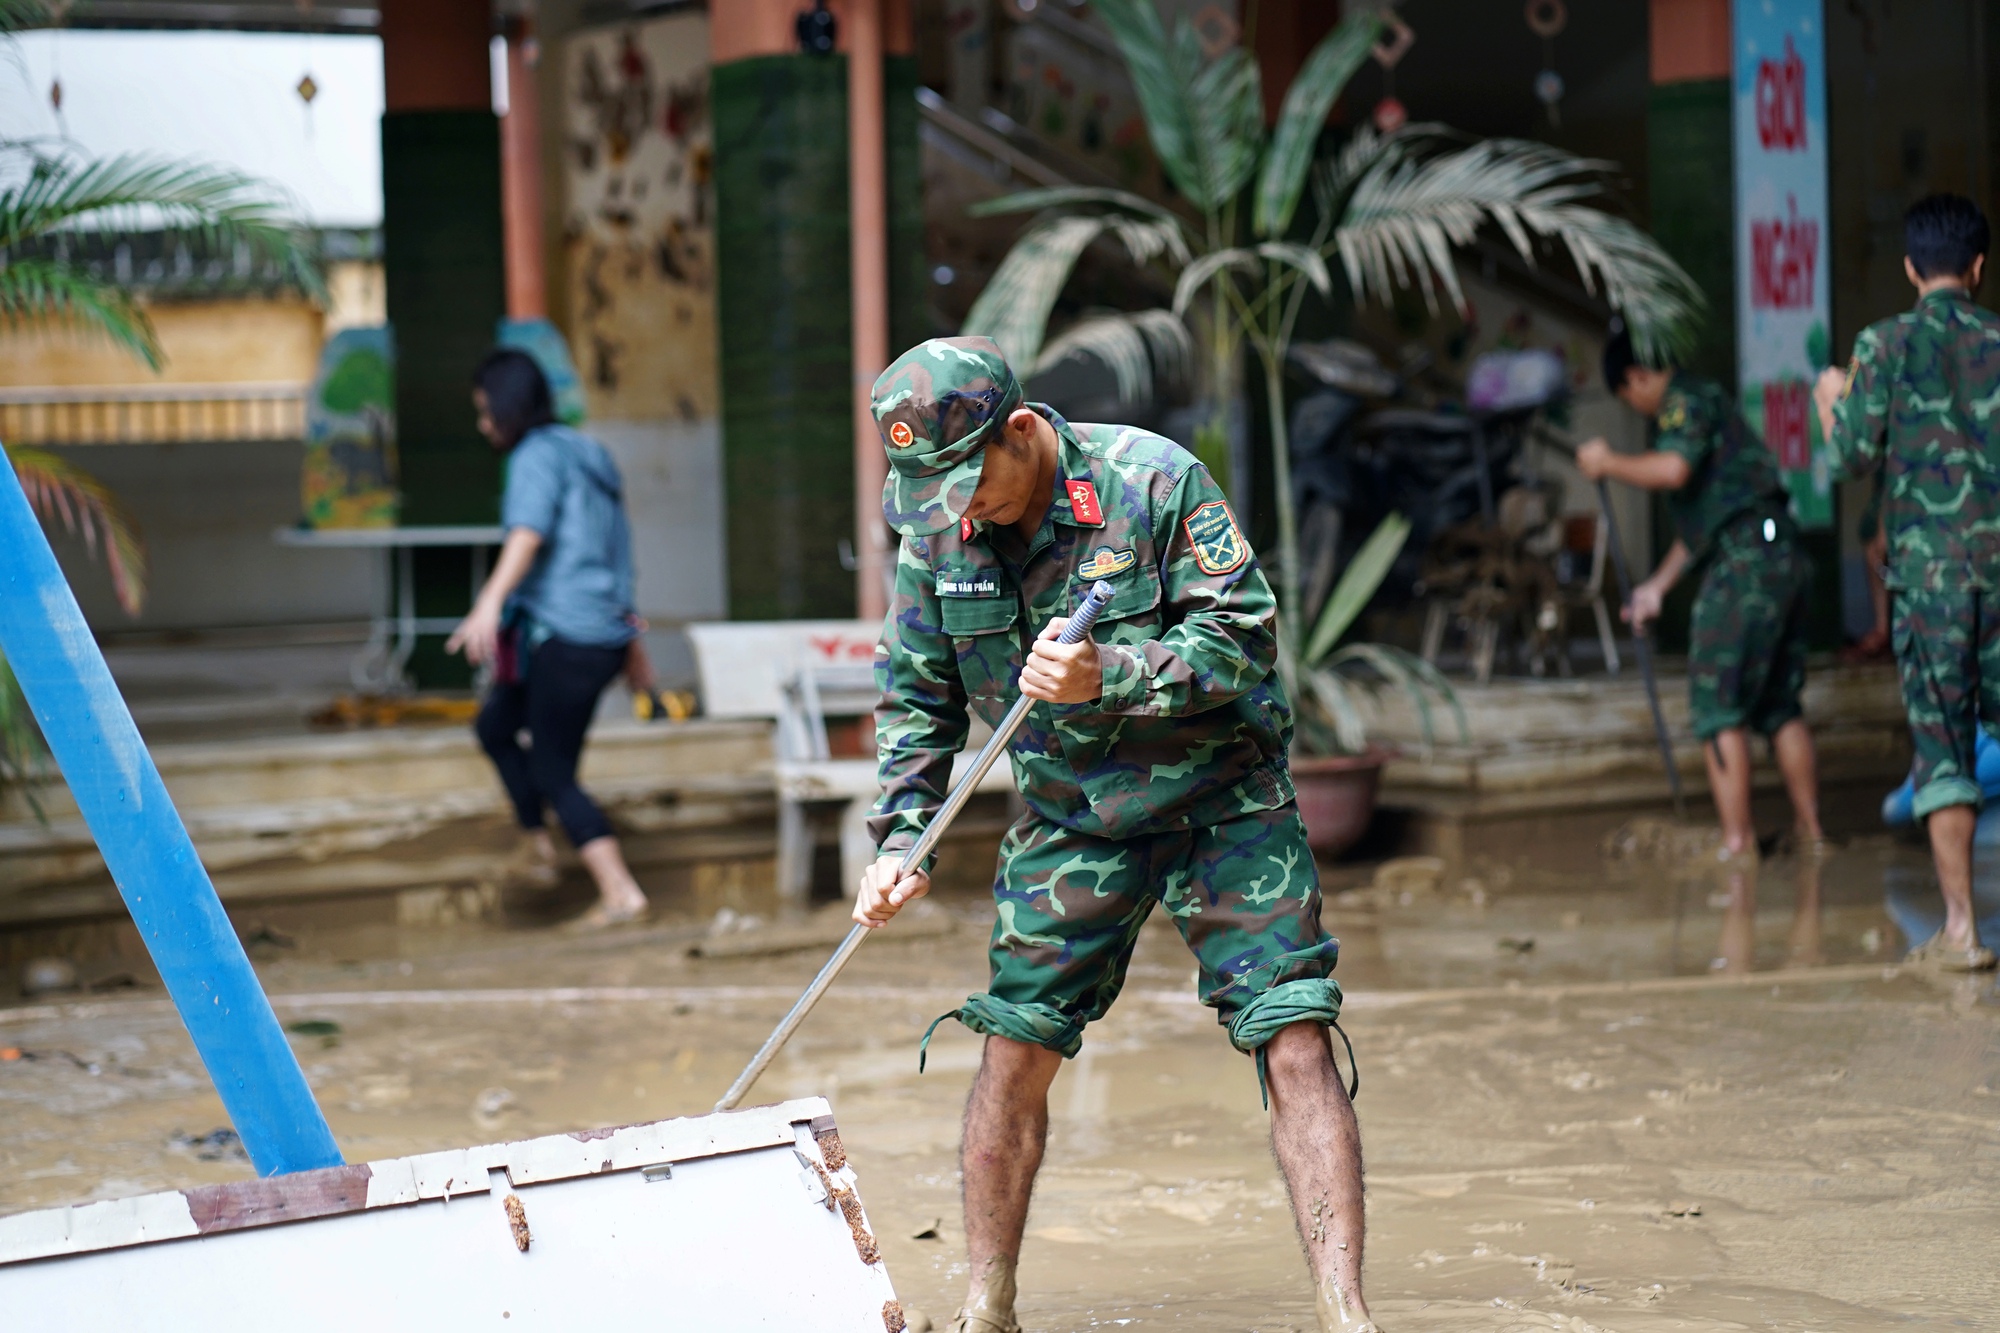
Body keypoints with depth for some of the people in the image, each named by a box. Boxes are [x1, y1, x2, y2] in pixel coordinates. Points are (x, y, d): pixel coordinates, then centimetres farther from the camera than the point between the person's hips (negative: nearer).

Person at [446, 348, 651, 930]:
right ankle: (536, 845, 23)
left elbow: (528, 534, -28)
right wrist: (628, 634, 34)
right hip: (606, 630, 9)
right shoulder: (589, 455, 18)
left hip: (566, 636, -9)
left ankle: (621, 893, -6)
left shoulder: (538, 456, -10)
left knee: (553, 771, -2)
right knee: (495, 725, 21)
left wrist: (490, 602, -42)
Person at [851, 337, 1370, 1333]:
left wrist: (1109, 679, -33)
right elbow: (917, 695, 4)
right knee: (1014, 1049, 1)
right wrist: (900, 840, -7)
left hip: (1222, 802, -4)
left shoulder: (1153, 481, -19)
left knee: (1295, 1041, -13)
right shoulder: (935, 525, -5)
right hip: (1070, 819, 4)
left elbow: (1246, 635, -20)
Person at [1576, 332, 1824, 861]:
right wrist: (1657, 586, 31)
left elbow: (1673, 469, -23)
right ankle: (1810, 833, 18)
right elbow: (1699, 521, 31)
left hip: (1746, 559, -10)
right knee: (1780, 707, 15)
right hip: (1783, 556, 10)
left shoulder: (1685, 400, -3)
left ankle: (1738, 842, -8)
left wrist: (1608, 463, -8)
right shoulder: (1706, 402, 28)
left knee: (1718, 709, -6)